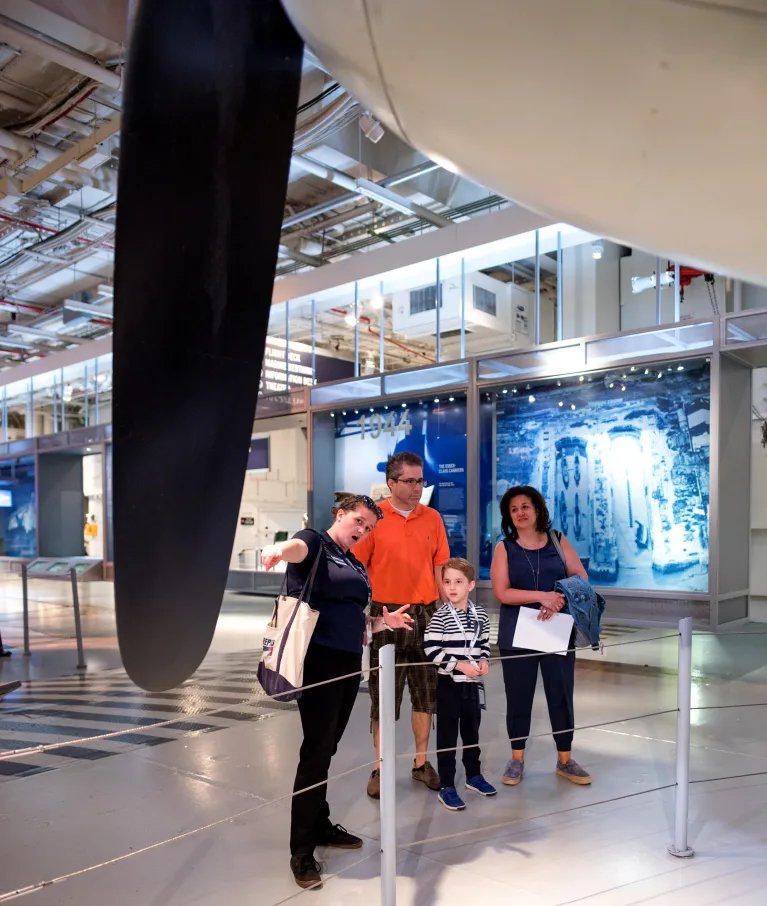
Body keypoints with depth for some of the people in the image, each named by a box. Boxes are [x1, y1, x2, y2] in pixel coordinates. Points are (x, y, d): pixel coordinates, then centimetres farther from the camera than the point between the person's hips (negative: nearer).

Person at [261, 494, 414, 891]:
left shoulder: (356, 565, 18)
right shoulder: (315, 542, -5)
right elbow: (298, 546, -31)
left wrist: (384, 622, 6)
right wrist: (281, 548, -54)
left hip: (349, 661, 8)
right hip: (318, 659, -8)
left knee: (327, 748, 16)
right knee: (317, 750, -7)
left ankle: (320, 825, 31)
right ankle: (301, 850, 3)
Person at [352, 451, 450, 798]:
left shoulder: (432, 518, 5)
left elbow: (440, 569, 8)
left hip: (425, 614, 3)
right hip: (386, 615, -3)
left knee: (426, 692, 11)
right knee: (382, 696, 6)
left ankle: (421, 762, 26)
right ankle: (380, 767, 19)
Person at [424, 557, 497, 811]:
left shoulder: (480, 615, 2)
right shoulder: (440, 617, -13)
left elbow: (484, 644, 12)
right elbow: (431, 651, -17)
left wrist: (484, 661, -7)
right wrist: (460, 665, -21)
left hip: (473, 683, 5)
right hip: (449, 683, -4)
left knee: (472, 731, 18)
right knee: (447, 735, 2)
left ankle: (473, 775, 36)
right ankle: (447, 787, 11)